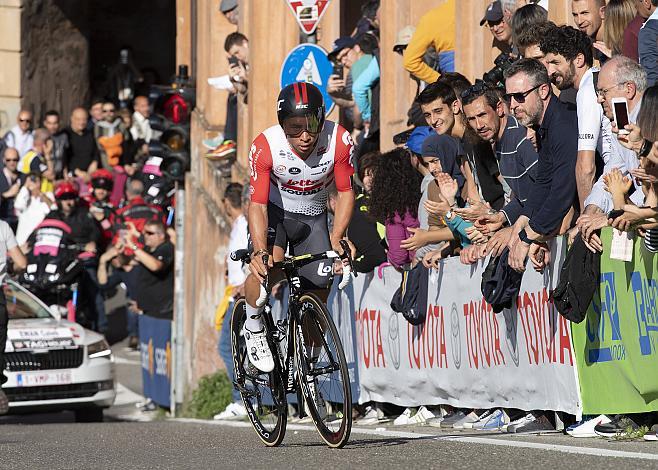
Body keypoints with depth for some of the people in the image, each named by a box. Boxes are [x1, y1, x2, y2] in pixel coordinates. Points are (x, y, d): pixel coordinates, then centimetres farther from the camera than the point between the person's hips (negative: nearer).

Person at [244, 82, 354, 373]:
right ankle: (253, 327, -4)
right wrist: (260, 250, -43)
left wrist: (336, 239, -26)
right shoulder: (265, 146, -30)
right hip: (273, 211, -2)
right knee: (266, 264, -31)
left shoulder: (339, 141, -26)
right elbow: (257, 205, -28)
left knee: (318, 289, -4)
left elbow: (345, 193, -14)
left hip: (312, 217, 3)